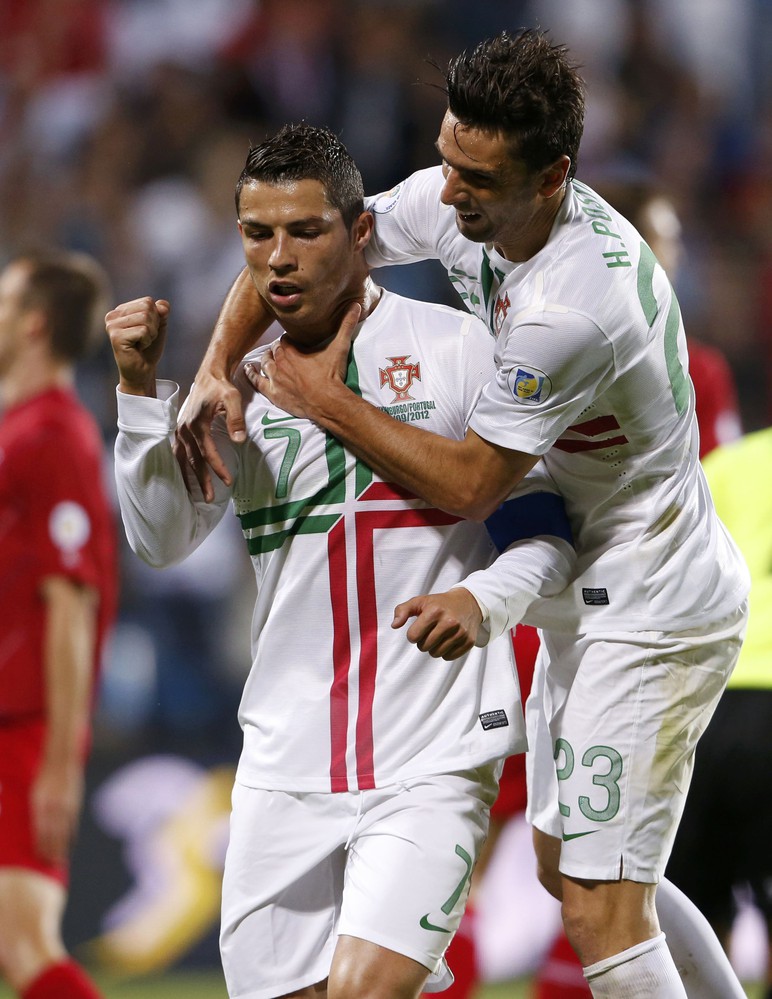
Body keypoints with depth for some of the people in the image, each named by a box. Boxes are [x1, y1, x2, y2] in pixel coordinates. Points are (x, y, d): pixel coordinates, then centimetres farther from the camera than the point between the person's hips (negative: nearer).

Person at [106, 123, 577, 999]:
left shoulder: (453, 347, -2)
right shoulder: (242, 375, 9)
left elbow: (543, 537, 0)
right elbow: (164, 539, 1)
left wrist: (483, 601, -20)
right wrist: (141, 387, -9)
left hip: (434, 760, -4)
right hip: (286, 760, 4)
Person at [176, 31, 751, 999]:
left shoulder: (575, 306, -32)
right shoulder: (450, 201, -5)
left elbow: (470, 484, -23)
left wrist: (325, 400, -14)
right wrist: (215, 366, -9)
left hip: (652, 614, -10)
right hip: (587, 604, 10)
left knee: (601, 914, -12)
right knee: (563, 865, 20)